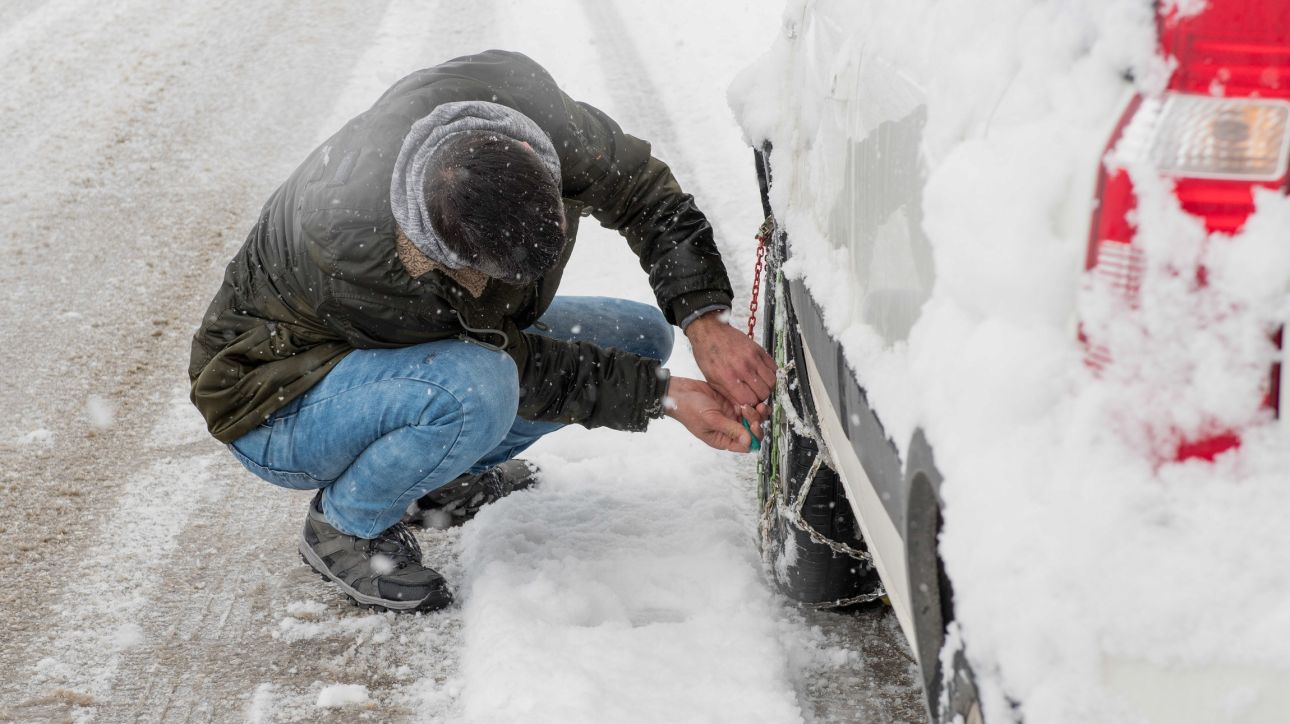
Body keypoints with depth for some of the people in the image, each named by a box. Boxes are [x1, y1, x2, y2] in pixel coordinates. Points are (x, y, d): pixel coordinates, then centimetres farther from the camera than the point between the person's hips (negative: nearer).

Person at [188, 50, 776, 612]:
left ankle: (445, 475, 10)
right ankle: (342, 528, -8)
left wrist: (706, 320, -27)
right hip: (280, 404, -7)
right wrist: (664, 396, -30)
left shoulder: (514, 92, -28)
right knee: (472, 389, -39)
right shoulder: (353, 249, -42)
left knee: (643, 337, -4)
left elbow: (641, 185, -14)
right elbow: (514, 364, -30)